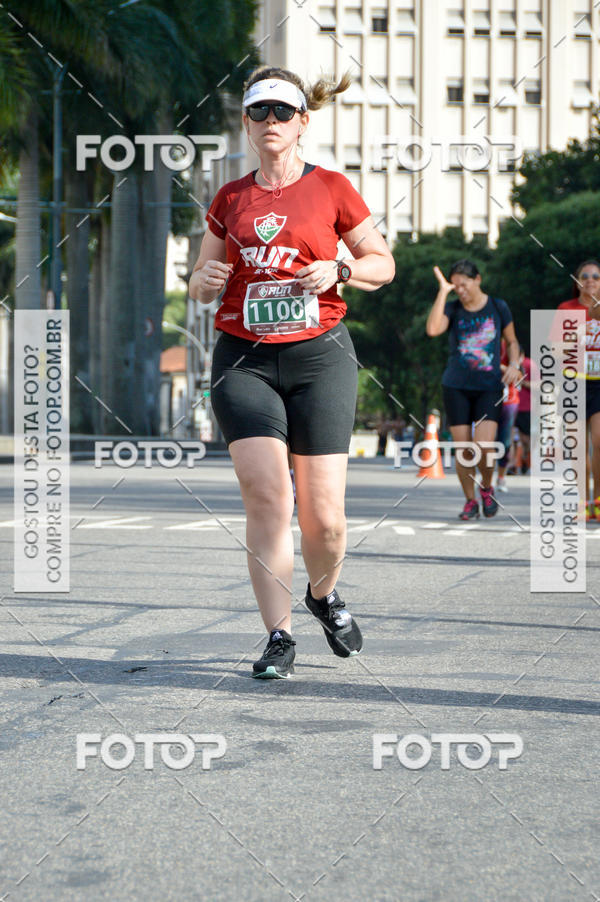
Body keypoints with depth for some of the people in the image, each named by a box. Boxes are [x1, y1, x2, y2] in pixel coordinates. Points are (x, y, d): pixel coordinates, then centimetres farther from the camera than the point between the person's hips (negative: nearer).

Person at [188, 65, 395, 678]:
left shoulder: (332, 189, 4)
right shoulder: (230, 200, 11)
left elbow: (383, 263, 11)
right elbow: (199, 286, 20)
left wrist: (338, 270, -9)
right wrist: (207, 279, -4)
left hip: (319, 354, -1)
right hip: (244, 358, 1)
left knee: (323, 513, -5)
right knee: (265, 494, -13)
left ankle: (324, 595, 28)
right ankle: (278, 637, -6)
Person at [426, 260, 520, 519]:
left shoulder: (498, 307, 3)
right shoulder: (452, 308, 1)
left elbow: (512, 342, 15)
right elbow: (432, 330, -20)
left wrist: (513, 364, -5)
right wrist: (443, 291, -17)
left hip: (489, 388, -1)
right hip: (457, 387, 1)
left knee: (484, 445, -15)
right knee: (463, 448, -1)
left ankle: (486, 489, 13)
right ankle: (470, 500, 17)